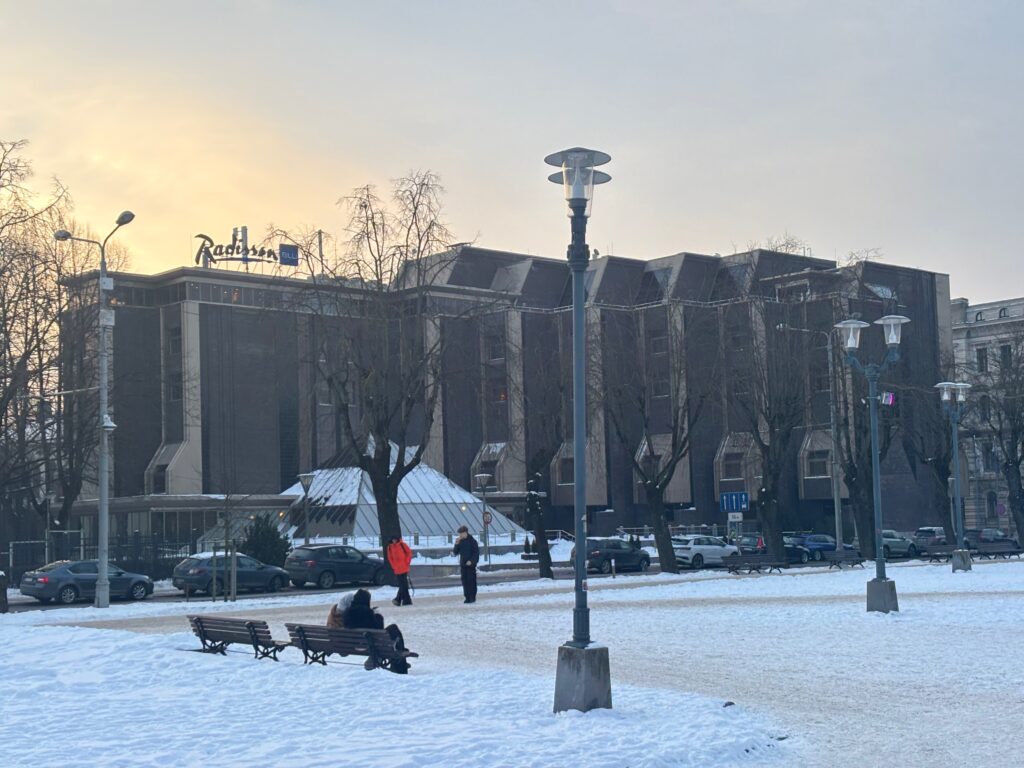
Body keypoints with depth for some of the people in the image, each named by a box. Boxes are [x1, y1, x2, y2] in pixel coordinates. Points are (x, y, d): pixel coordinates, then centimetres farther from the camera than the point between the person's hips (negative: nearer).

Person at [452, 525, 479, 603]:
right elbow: (455, 552, 7)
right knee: (465, 581, 4)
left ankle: (472, 597, 1)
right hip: (463, 565, 5)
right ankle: (467, 597, 10)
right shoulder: (460, 542, 10)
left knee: (471, 581, -4)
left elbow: (476, 553, -8)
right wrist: (457, 544, -8)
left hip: (471, 565, -5)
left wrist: (471, 561, -18)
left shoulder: (472, 541, -5)